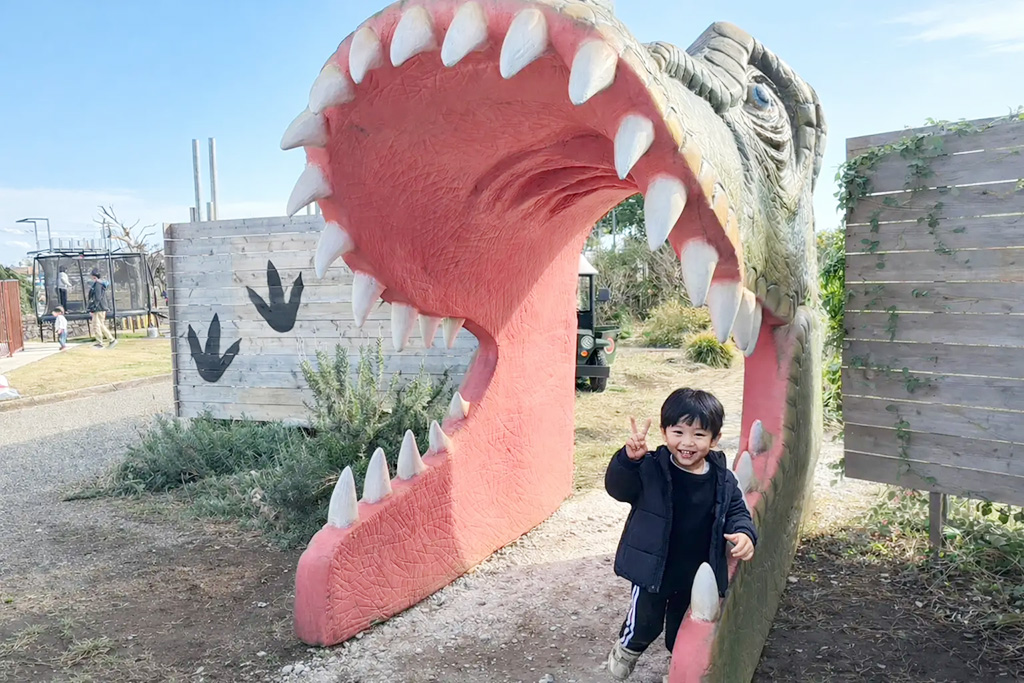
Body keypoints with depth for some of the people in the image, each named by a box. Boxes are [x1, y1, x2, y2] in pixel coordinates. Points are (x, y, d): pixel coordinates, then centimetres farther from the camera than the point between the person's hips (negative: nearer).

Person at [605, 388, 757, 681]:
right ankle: (627, 648, 47)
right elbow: (618, 488, -27)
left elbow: (737, 512, 1)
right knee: (646, 623, 12)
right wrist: (629, 458, -47)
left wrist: (744, 533, -22)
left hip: (697, 574, 3)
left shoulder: (724, 481, -9)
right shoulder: (651, 469, -19)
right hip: (653, 569, -3)